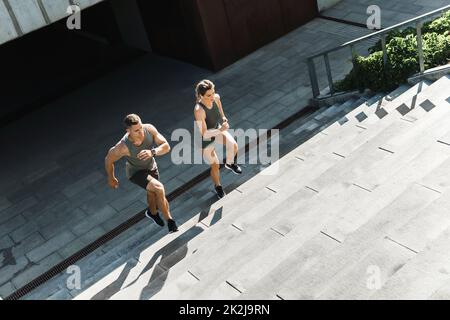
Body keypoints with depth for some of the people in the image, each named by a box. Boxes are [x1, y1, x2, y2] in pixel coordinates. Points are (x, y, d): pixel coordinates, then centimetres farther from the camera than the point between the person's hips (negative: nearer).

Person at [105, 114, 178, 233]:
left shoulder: (149, 129, -30)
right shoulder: (123, 147, -38)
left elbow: (166, 146, -25)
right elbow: (108, 160, -19)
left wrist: (152, 152, -45)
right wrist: (111, 178, -2)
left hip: (151, 166, 5)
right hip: (135, 172, -5)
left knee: (153, 192, 28)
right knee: (159, 188, -27)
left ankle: (152, 212, 62)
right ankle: (169, 219, -7)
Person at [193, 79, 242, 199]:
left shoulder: (216, 97, -21)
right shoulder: (199, 110, -40)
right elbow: (204, 134, -35)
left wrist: (223, 117, 14)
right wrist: (221, 130, -41)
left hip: (217, 129, 5)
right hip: (205, 141, -5)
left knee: (234, 146, -15)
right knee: (215, 165, 7)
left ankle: (230, 163, 22)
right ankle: (218, 187, 39)